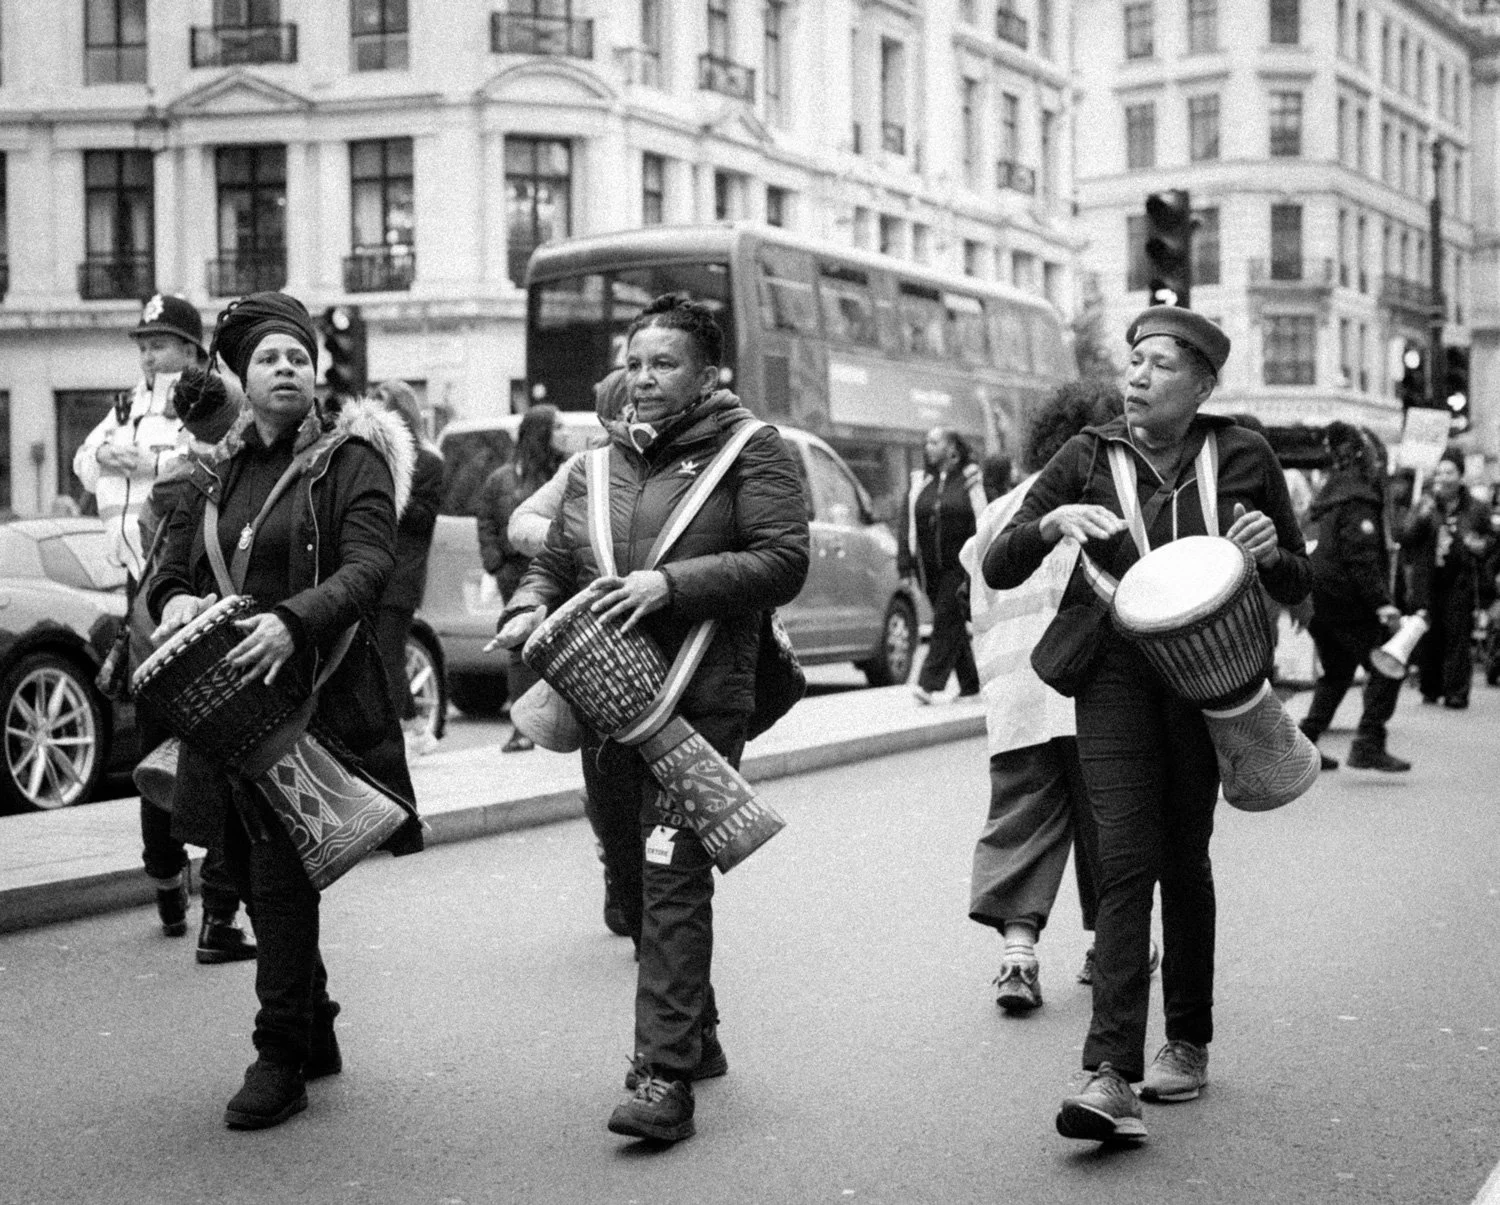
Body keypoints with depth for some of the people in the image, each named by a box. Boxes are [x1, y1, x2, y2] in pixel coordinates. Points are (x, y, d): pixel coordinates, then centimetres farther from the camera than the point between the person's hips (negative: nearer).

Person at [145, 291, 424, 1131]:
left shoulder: (350, 460, -2)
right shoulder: (219, 472, 16)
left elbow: (371, 564, -15)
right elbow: (172, 566, 16)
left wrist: (293, 620, -31)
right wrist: (175, 601, -9)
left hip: (313, 689, -6)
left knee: (281, 873, -9)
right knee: (253, 869, 11)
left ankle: (281, 1059, 1)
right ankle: (314, 1034, 27)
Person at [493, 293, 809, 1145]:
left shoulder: (750, 451, -2)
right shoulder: (595, 466, 17)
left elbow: (784, 561, -13)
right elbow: (553, 563, 21)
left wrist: (672, 583, -22)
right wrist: (530, 607, -2)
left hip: (699, 700, -7)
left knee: (674, 881, -13)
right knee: (641, 877, 16)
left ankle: (667, 1076, -11)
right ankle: (696, 1034, 32)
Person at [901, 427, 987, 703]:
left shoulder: (968, 479, -2)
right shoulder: (919, 482, 10)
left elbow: (981, 522, -3)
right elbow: (909, 526, 9)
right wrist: (906, 563, 2)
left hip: (959, 566, -5)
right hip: (930, 567, 5)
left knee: (947, 619, -12)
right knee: (953, 625, 9)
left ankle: (929, 683, -16)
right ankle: (971, 685, 19)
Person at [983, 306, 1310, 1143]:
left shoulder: (1244, 456, 4)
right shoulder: (1089, 459, 3)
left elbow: (1299, 582, 10)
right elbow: (999, 569, 1)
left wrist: (1268, 552, -13)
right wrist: (1052, 522, -19)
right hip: (1116, 670, 0)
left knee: (1184, 858, 9)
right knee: (1126, 858, -12)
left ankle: (1189, 1045, 28)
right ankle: (1112, 1076, -18)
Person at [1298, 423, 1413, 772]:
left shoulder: (1333, 493, 17)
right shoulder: (1358, 499, -13)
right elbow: (1362, 556, -21)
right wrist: (1382, 603, -24)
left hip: (1318, 599, 10)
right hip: (1345, 600, -10)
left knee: (1336, 672, 19)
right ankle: (1368, 745, -13)